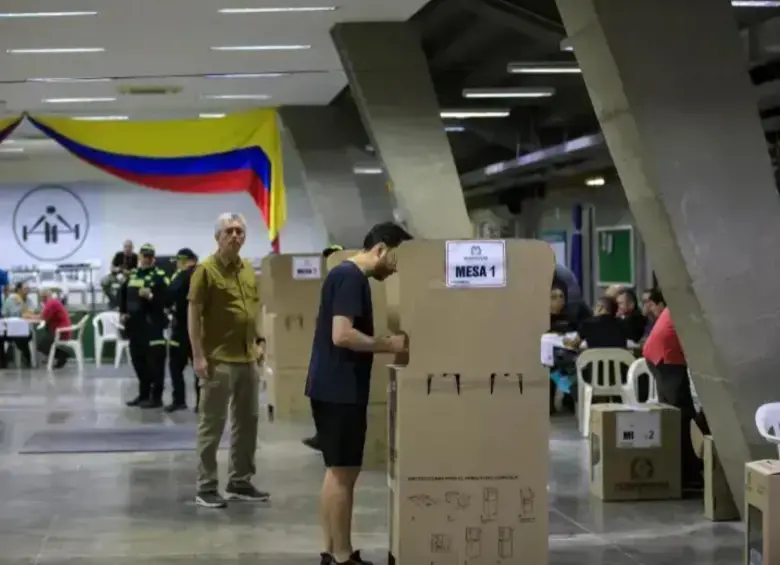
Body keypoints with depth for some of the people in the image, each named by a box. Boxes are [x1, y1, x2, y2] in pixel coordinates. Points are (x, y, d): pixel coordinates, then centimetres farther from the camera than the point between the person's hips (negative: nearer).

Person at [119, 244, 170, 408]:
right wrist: (122, 312, 13)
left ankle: (156, 397, -1)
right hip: (135, 325, 7)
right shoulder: (132, 275, 15)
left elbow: (166, 300, -14)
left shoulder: (159, 276, -5)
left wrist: (151, 296, -28)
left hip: (152, 325, -7)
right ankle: (143, 394, 23)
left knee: (154, 362, -6)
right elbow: (124, 295, 25)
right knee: (138, 360, 13)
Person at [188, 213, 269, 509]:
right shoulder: (206, 269, -9)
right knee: (212, 424, -1)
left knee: (247, 421, 12)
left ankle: (240, 481, 23)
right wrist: (198, 355, -15)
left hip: (247, 357, 7)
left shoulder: (248, 269, 12)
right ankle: (206, 487, 6)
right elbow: (193, 314, -10)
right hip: (218, 359, -7)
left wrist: (258, 341, 13)